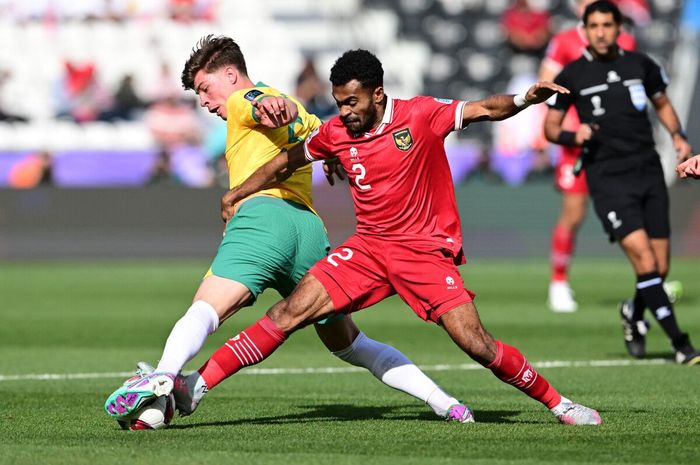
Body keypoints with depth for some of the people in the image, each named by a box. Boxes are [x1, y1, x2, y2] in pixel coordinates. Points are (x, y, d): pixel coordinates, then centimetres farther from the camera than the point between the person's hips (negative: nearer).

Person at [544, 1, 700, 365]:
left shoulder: (641, 65, 7)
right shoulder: (572, 75, 0)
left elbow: (662, 103, 23)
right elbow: (550, 127, 6)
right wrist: (573, 136, -16)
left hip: (648, 171, 3)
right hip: (607, 179, -3)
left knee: (660, 269, 3)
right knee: (645, 261, -17)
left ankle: (634, 314, 36)